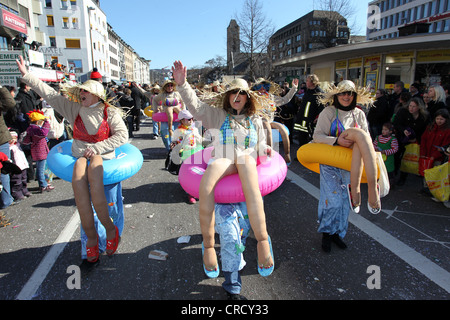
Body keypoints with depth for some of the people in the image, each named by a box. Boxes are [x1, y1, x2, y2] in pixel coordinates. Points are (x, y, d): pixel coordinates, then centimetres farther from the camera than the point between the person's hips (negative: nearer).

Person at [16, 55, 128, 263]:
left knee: (93, 173, -38)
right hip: (80, 155, 3)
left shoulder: (110, 112, 4)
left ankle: (109, 228, -25)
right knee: (78, 179, -32)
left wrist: (96, 148, -13)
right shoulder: (75, 109, 14)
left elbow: (122, 135, -6)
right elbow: (50, 94, 18)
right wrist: (26, 75, 18)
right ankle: (91, 235, -25)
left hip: (103, 155, -3)